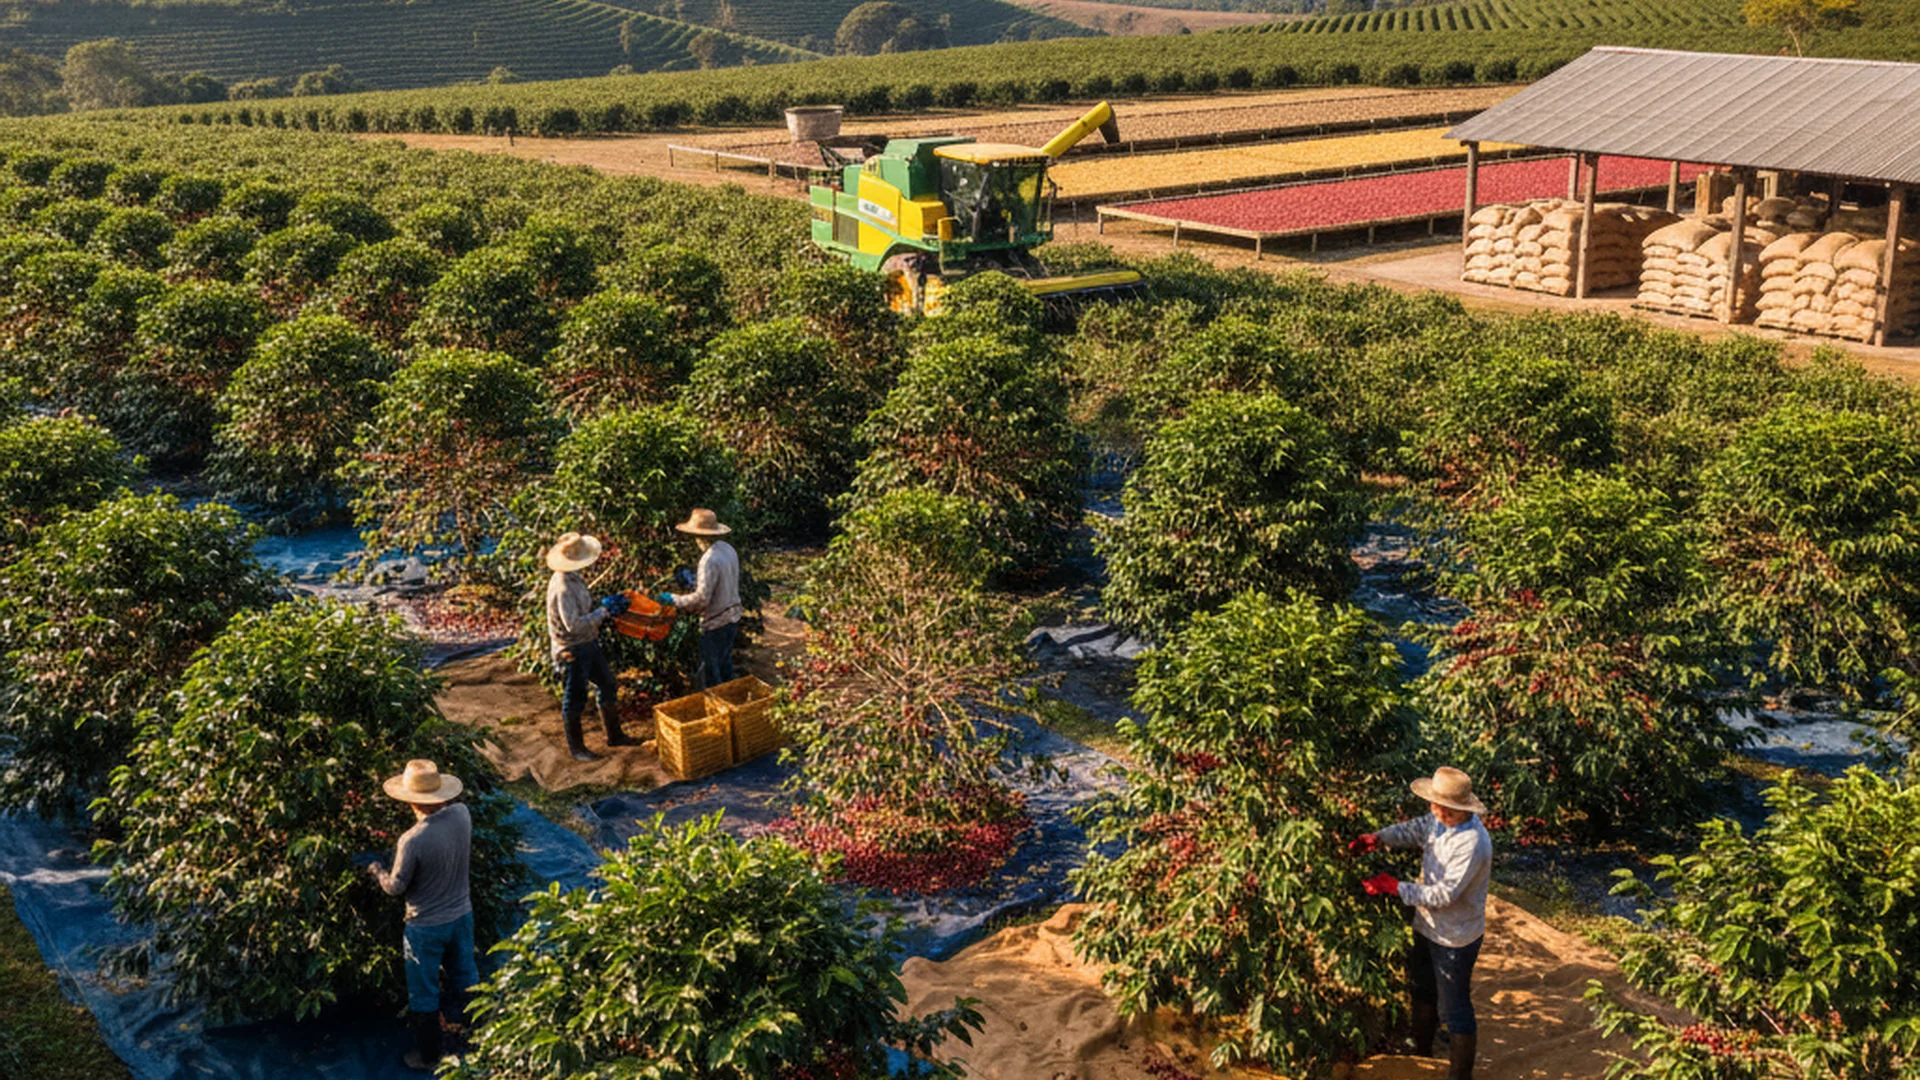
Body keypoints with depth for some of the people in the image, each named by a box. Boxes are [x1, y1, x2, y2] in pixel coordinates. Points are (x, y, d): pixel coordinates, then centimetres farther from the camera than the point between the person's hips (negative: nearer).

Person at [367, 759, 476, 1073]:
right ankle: (466, 1025, 47)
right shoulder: (462, 815, -16)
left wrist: (377, 872, 2)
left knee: (424, 993, 15)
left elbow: (396, 888, -16)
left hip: (426, 926, -5)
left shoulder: (412, 840, -31)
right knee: (465, 973, 26)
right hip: (461, 914, 5)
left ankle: (427, 1055, 30)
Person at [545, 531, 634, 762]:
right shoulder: (562, 587, -28)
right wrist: (604, 611, -26)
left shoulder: (574, 578, 4)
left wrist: (605, 606, 0)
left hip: (589, 644, 10)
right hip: (572, 650, -10)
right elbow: (573, 624, -32)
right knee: (574, 700, 5)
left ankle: (614, 735, 34)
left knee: (607, 688, 19)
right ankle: (575, 747, 21)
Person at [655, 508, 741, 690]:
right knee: (725, 664, 25)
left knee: (710, 672, 5)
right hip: (732, 616, 9)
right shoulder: (728, 549, 0)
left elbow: (701, 599, -28)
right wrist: (694, 580, 18)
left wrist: (673, 599, -17)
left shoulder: (710, 560, -27)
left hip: (716, 622, -9)